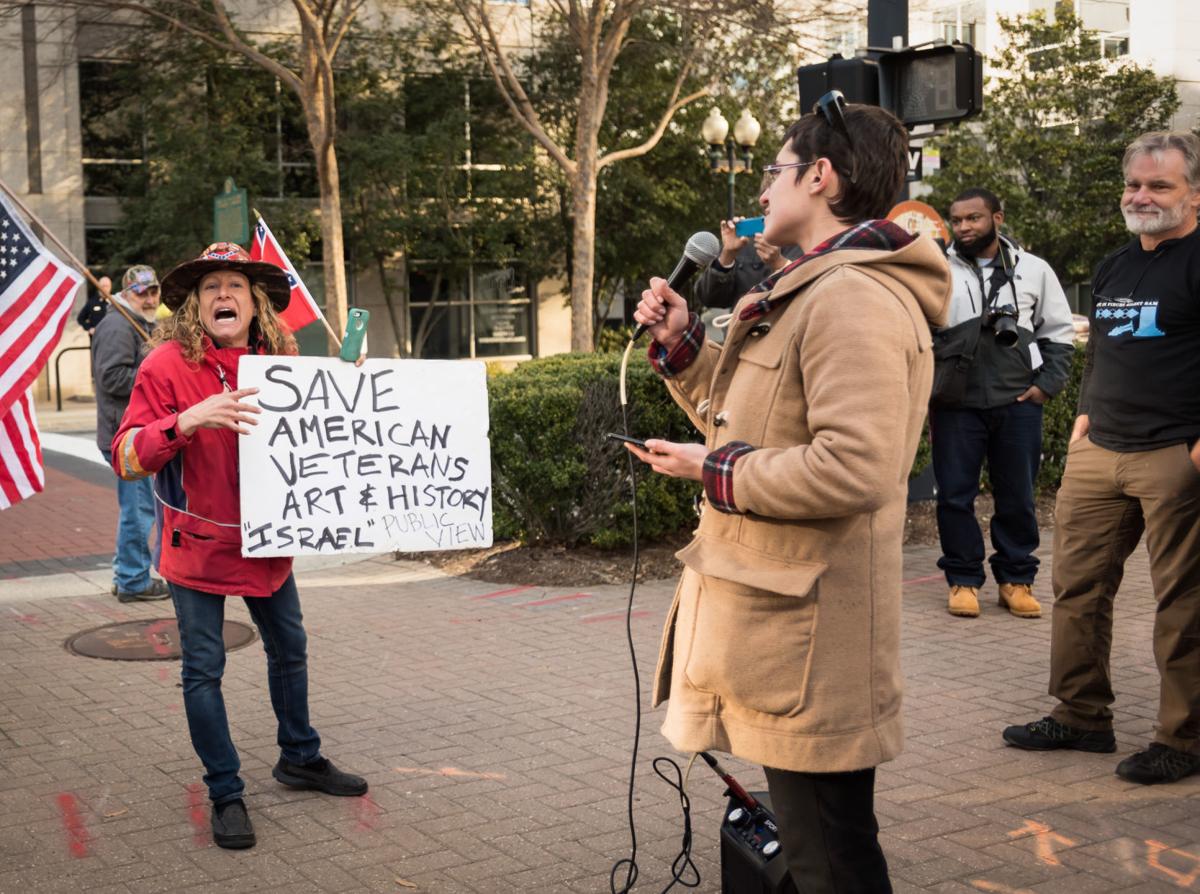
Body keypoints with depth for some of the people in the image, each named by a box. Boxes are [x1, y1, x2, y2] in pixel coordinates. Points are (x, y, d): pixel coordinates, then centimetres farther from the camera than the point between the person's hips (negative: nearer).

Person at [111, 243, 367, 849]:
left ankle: (299, 758, 38)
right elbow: (127, 457, -21)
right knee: (203, 669, 1)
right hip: (198, 544, -5)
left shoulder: (279, 358, -1)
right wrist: (187, 420, -37)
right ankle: (226, 794, 16)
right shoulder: (167, 365, -15)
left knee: (288, 649, 17)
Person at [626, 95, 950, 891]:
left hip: (812, 636, -11)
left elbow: (852, 468, -29)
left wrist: (712, 470, -17)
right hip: (780, 615, 11)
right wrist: (681, 344, 12)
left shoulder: (853, 299, -19)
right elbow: (750, 426, 23)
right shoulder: (811, 294, 17)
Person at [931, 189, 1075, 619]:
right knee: (955, 495, 2)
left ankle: (1016, 579, 20)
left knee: (1017, 496, 8)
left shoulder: (1034, 270, 7)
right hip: (955, 405, -1)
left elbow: (1060, 333, 13)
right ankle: (963, 579, 14)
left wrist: (1047, 384, 3)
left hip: (1018, 403, 1)